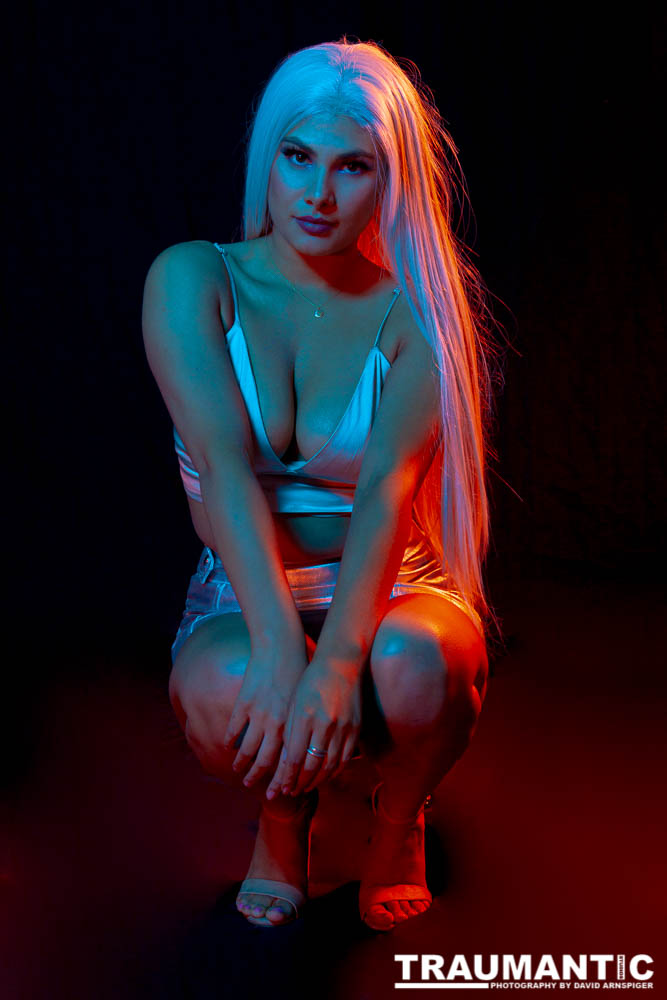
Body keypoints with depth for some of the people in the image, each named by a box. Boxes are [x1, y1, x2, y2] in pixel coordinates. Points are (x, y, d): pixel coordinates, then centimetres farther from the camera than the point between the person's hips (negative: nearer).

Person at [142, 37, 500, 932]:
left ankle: (399, 814, 4)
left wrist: (337, 662, -37)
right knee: (230, 692, -35)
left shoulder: (412, 315, -5)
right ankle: (286, 807, 6)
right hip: (244, 602, 0)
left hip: (386, 594, 1)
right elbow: (224, 464, -19)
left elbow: (390, 487, -20)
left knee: (413, 663, -35)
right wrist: (280, 647, -33)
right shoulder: (193, 280, -5)